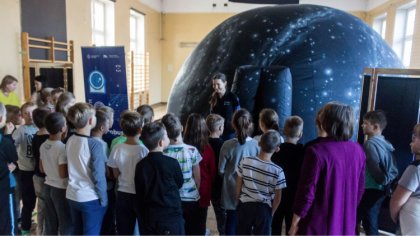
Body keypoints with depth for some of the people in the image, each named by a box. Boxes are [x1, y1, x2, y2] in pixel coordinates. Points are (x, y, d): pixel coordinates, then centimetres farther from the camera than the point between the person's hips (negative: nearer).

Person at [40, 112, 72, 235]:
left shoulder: (43, 146, 1)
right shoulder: (62, 147, -22)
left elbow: (42, 168, 12)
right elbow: (63, 174, -21)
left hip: (48, 187, 7)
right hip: (61, 189, -7)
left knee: (50, 224, 17)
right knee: (66, 225, 7)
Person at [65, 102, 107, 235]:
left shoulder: (70, 141, 0)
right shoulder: (95, 144, -21)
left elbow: (72, 168, 8)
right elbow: (99, 176, -18)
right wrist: (103, 199, -8)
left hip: (72, 196, 7)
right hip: (90, 198, -6)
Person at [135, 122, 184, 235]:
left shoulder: (140, 165, -5)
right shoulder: (172, 163, -16)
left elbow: (139, 195, 3)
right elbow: (179, 184, 2)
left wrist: (142, 216, 13)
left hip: (148, 218, 4)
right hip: (171, 217, -3)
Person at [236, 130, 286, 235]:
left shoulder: (245, 161, -14)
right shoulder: (277, 171, -18)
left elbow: (238, 185, -4)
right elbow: (277, 197, -9)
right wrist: (271, 212, 9)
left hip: (245, 206, 2)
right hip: (263, 208, -1)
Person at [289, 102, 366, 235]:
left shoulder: (316, 151, -20)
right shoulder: (358, 151, -2)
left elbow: (307, 191, -17)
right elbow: (360, 188, 7)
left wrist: (295, 224, -5)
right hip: (346, 225, 5)